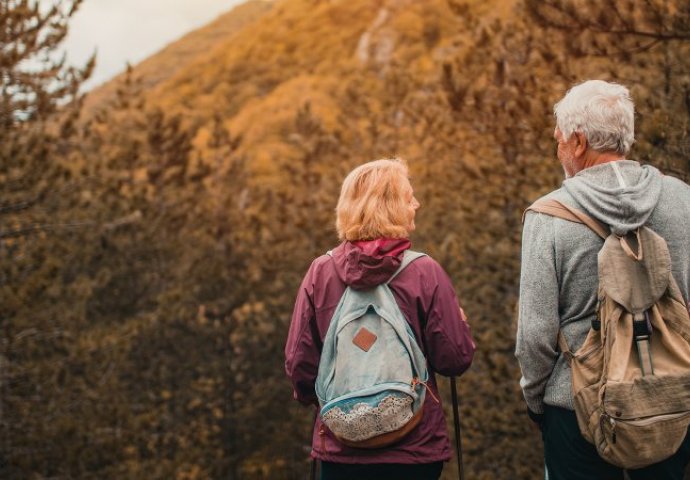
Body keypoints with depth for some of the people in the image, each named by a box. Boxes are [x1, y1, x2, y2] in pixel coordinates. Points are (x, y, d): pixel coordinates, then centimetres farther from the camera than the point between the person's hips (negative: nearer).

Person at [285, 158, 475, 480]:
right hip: (414, 447, -2)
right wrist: (460, 321, 12)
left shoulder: (320, 272, -5)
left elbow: (298, 361, -2)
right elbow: (456, 358, -9)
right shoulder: (424, 273, -11)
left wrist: (311, 396, 19)